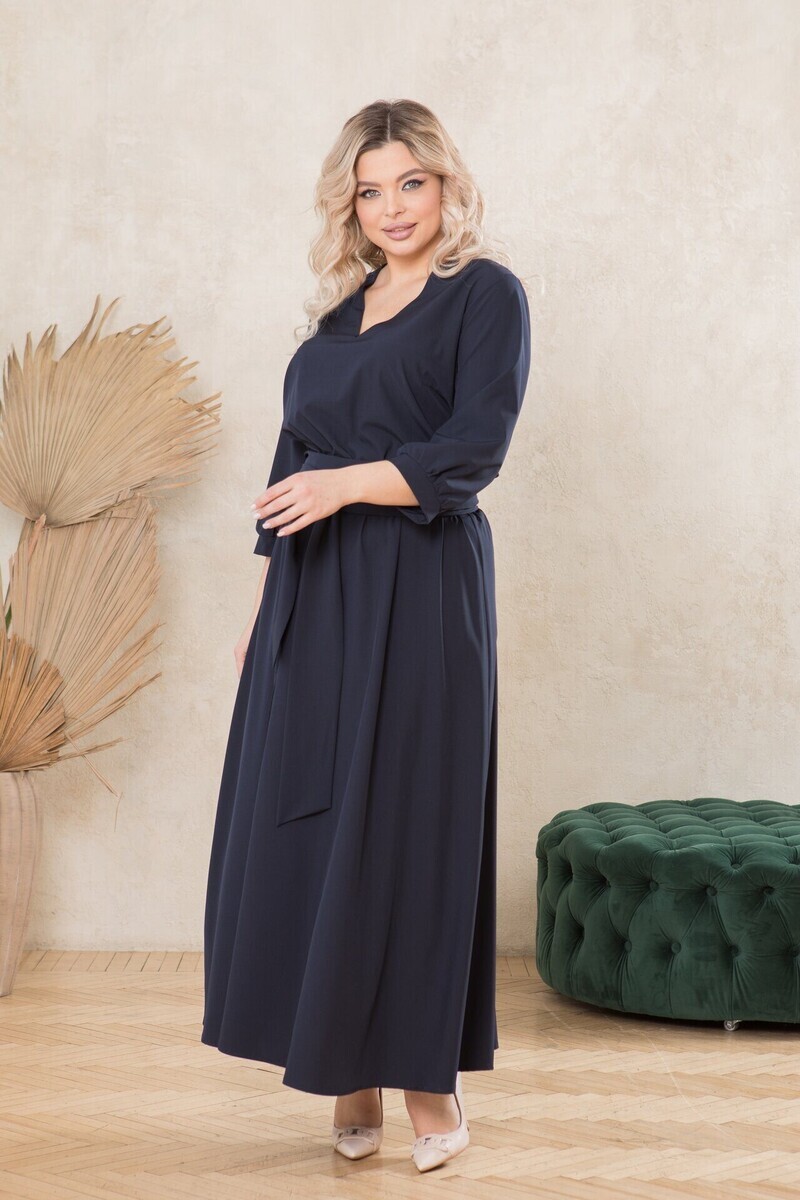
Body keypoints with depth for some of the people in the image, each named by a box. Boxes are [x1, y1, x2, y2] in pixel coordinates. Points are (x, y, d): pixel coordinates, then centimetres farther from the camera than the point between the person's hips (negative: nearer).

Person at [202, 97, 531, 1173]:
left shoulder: (486, 294, -1)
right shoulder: (342, 309, 18)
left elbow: (473, 451, -11)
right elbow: (296, 459, 17)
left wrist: (345, 485, -18)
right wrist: (267, 602, 13)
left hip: (418, 597, -6)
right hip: (312, 600, 6)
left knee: (403, 825, -3)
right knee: (301, 824, 4)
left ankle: (429, 1079, 10)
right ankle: (351, 1075, 14)